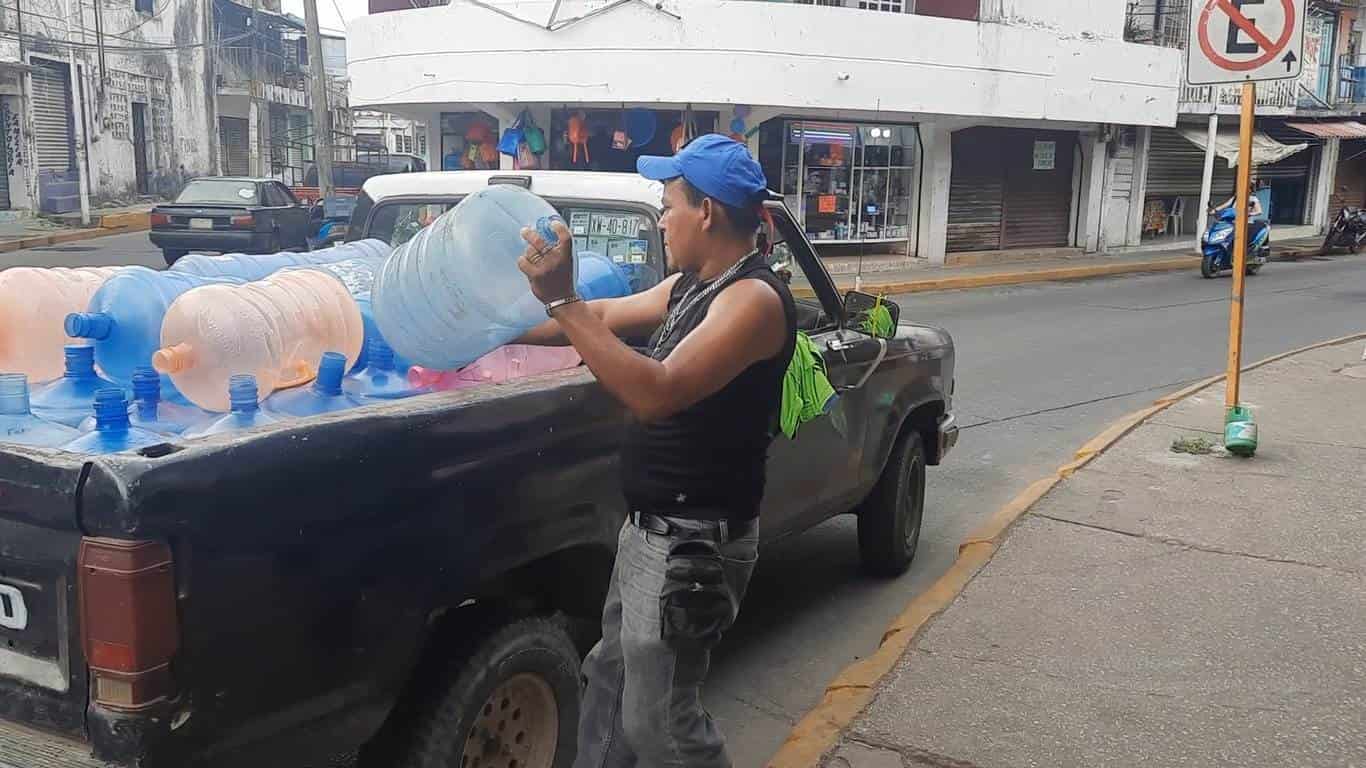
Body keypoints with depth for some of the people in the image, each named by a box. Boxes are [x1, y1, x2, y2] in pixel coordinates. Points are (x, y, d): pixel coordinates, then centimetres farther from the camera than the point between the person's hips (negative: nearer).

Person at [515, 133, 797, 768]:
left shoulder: (754, 299, -21)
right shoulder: (690, 286, 8)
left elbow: (657, 394, -32)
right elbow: (605, 317, 20)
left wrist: (561, 300, -33)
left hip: (695, 544, -9)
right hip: (649, 528, 9)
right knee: (611, 678, 22)